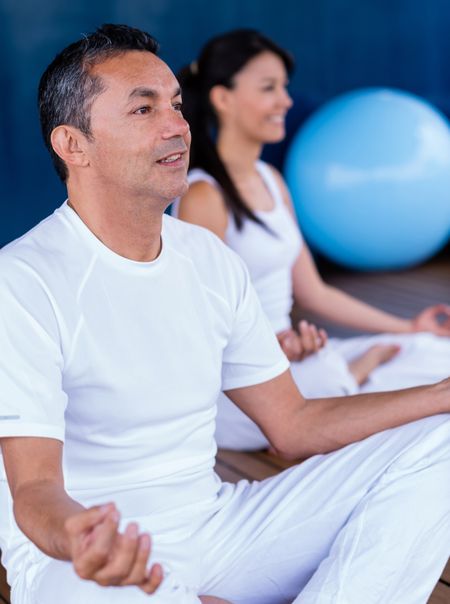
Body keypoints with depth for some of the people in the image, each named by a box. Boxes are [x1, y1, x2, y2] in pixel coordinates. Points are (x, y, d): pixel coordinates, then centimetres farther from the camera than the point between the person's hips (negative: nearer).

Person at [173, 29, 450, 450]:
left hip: (282, 359, 7)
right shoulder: (204, 197, -14)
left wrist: (409, 329, 16)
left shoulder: (270, 181, 13)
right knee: (324, 373, -36)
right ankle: (363, 367, -10)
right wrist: (275, 344, -35)